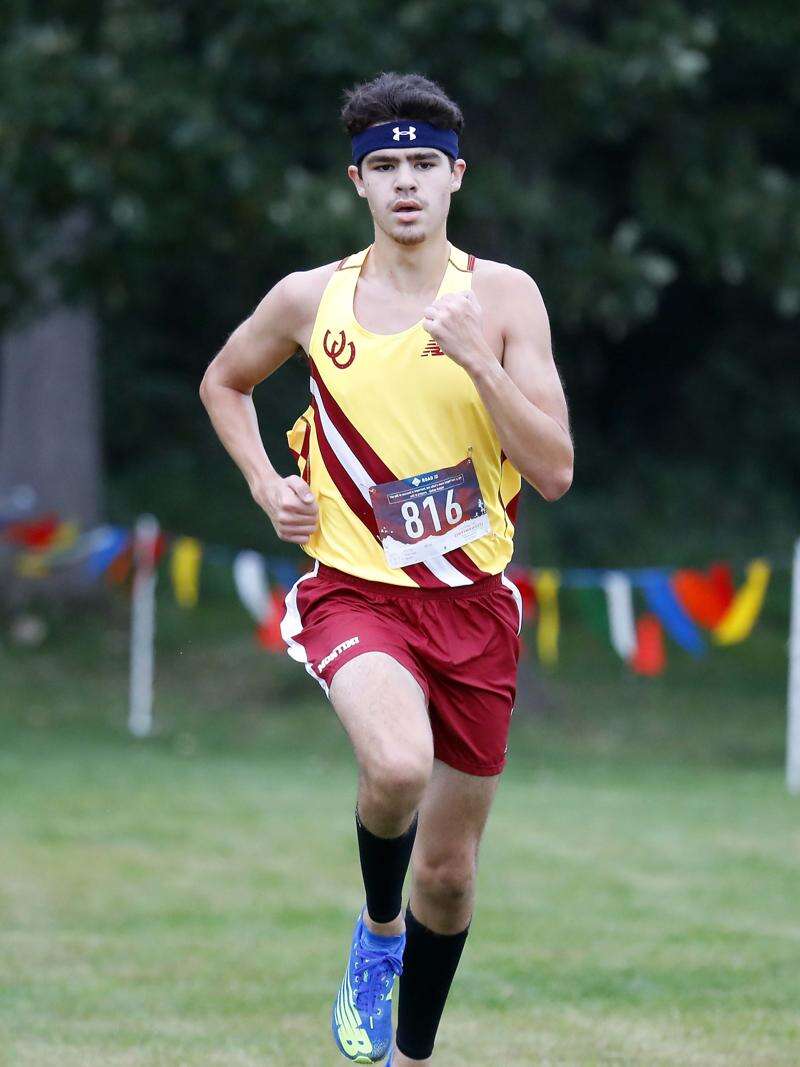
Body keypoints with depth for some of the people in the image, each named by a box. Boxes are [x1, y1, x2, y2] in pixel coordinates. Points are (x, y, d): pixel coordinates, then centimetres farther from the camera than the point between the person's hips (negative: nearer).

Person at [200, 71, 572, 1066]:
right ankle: (378, 927, 0)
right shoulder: (310, 300, -1)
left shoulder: (503, 296, -3)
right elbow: (224, 382, 20)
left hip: (472, 600, 1)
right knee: (397, 765, -32)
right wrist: (267, 483, 5)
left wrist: (478, 361, -20)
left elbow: (554, 471, -9)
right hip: (355, 587, -1)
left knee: (448, 868, 8)